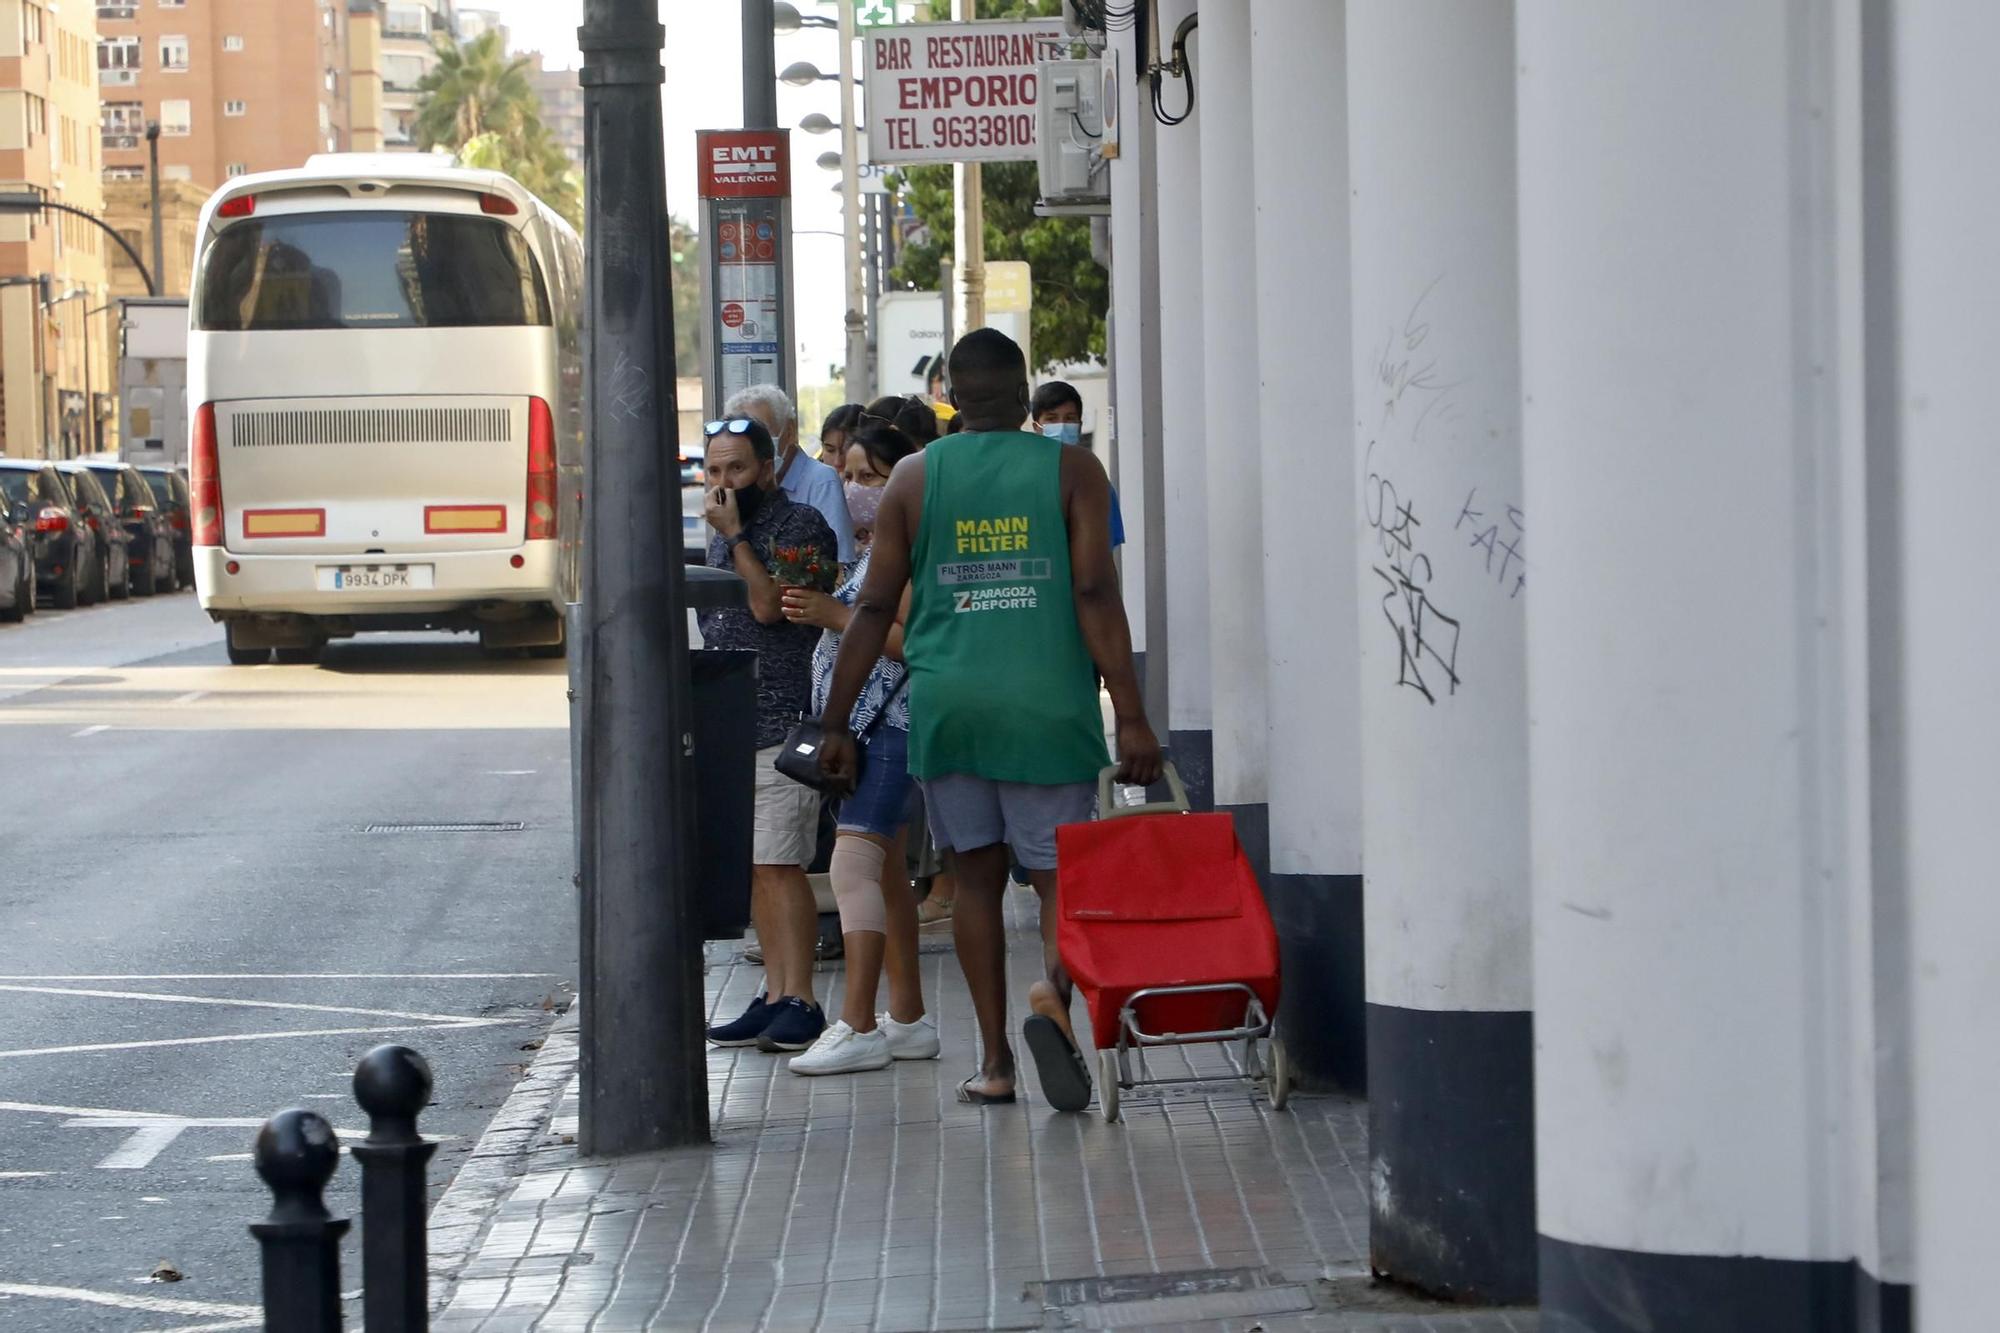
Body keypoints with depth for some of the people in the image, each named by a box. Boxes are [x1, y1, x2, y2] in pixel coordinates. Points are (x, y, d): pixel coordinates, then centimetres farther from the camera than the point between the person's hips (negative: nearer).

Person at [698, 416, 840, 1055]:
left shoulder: (800, 524, -8)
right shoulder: (724, 533, 18)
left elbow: (768, 604, -19)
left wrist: (735, 534, -14)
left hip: (781, 722, -8)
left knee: (778, 864, -11)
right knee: (754, 868, 8)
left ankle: (800, 1002, -10)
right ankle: (774, 996, 12)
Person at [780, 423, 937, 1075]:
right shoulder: (869, 550, 19)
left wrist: (837, 615, -21)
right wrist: (815, 610, 12)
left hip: (888, 722, -11)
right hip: (856, 724, 11)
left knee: (855, 863, -16)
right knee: (886, 872, 12)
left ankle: (858, 1026, -18)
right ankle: (908, 1019, 18)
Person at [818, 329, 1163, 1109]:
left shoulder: (915, 478, 6)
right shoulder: (1072, 472, 1)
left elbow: (874, 610, 4)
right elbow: (1096, 596, -7)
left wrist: (836, 724, 8)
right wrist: (1130, 716, -8)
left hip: (947, 705, 2)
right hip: (1047, 707, -2)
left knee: (977, 876, 12)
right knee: (1061, 876, 3)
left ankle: (993, 1060, 10)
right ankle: (1055, 996, -27)